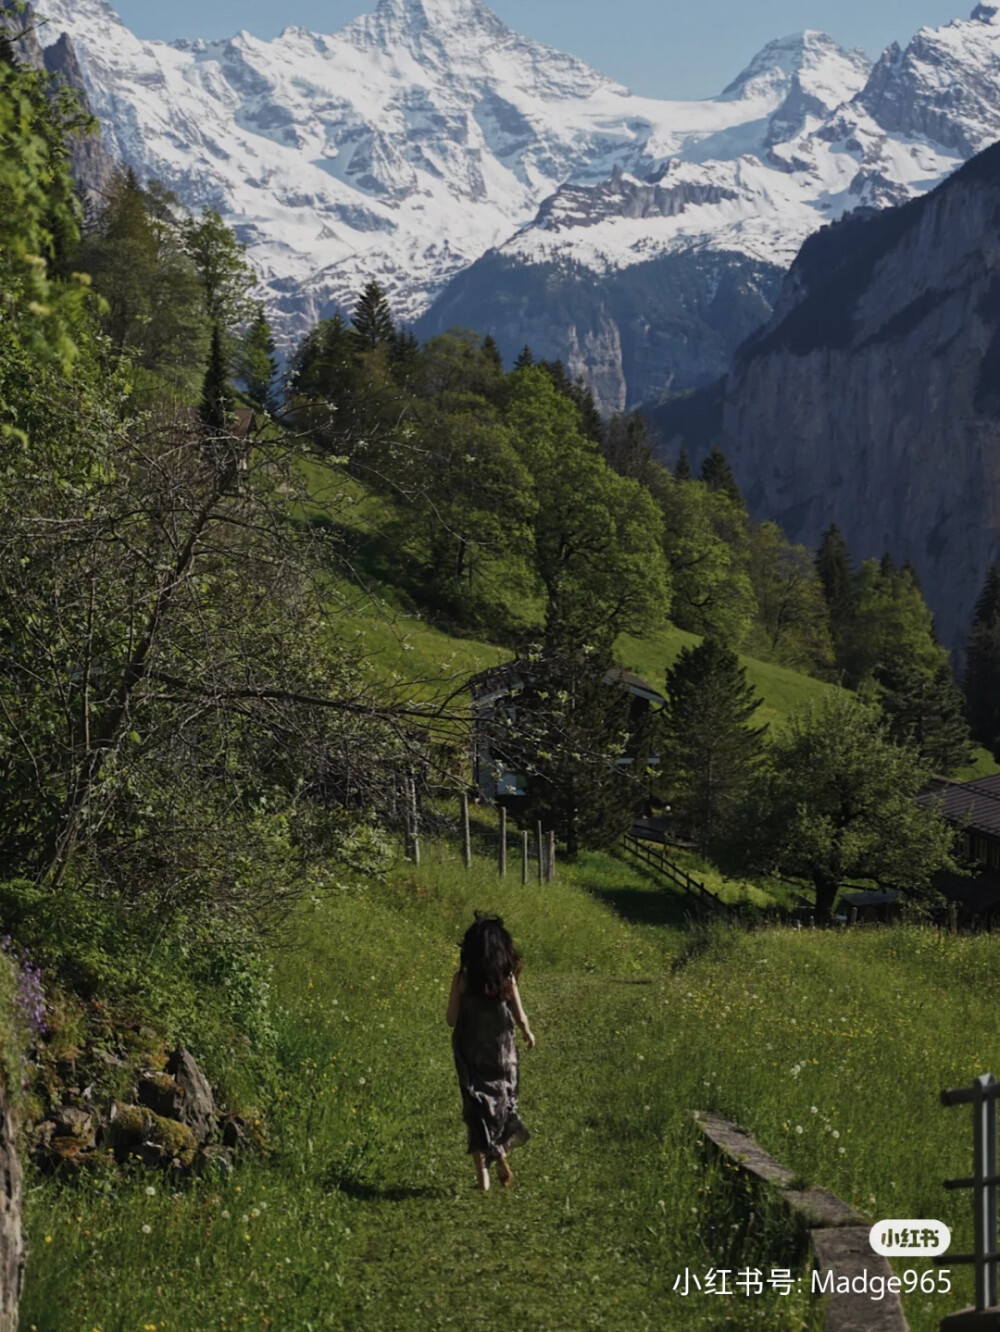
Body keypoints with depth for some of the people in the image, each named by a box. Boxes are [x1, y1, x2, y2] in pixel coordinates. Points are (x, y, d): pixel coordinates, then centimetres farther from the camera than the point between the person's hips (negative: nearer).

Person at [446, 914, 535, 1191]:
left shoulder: (462, 979, -13)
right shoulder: (506, 978, -11)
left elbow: (451, 1020, -10)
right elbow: (519, 1016, -7)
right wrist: (528, 1033, 15)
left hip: (470, 1052, -1)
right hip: (501, 1050, 1)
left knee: (477, 1108, 9)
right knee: (502, 1102, 22)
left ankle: (482, 1172, 8)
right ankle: (501, 1157, 18)